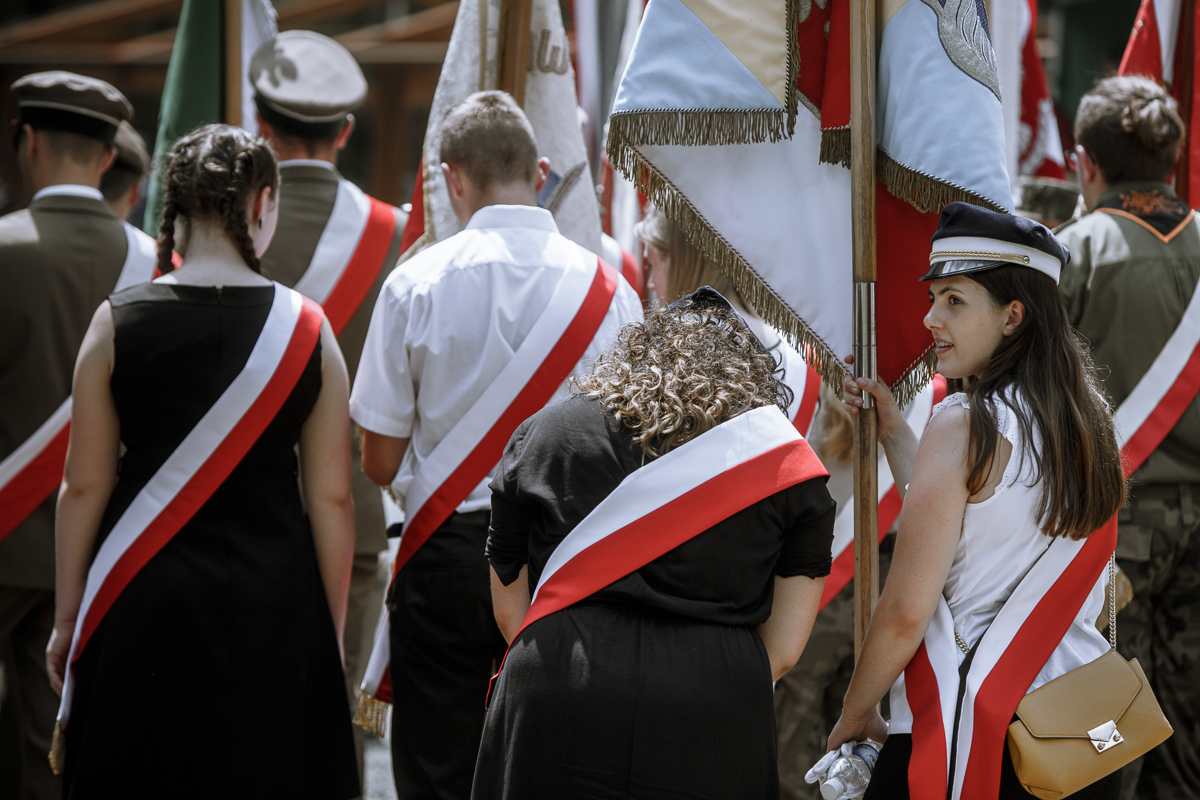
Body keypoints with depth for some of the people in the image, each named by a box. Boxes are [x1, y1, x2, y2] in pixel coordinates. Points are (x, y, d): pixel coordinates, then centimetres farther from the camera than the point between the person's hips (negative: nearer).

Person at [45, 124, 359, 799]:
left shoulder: (118, 323, -4)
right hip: (271, 597, 0)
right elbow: (332, 498, -1)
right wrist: (332, 630, 8)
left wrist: (68, 618, 9)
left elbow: (85, 485, -1)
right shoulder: (307, 330, -3)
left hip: (144, 596, 0)